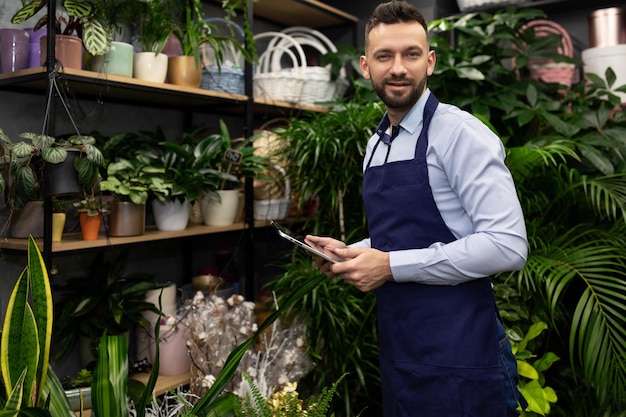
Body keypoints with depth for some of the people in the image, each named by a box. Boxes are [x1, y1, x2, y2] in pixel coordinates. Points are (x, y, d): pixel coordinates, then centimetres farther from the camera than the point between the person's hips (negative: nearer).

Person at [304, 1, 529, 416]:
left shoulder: (460, 133, -14)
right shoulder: (376, 145, 10)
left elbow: (508, 245, -21)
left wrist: (391, 265, -21)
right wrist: (349, 252, 2)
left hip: (456, 352, -7)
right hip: (396, 347, 7)